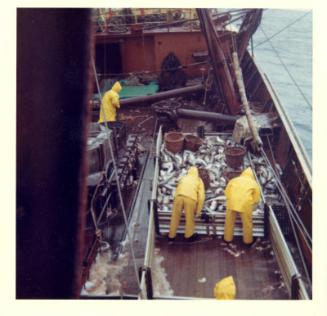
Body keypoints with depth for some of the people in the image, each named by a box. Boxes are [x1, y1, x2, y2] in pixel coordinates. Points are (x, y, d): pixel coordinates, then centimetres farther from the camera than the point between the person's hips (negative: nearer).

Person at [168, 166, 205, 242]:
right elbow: (201, 196, 18)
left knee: (175, 217, 12)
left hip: (179, 197, 2)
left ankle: (171, 236, 22)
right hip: (190, 199, -2)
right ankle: (189, 235, 25)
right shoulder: (199, 180, 25)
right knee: (189, 218, 13)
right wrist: (198, 210, 20)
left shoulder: (183, 178, 31)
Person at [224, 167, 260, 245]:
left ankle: (228, 238, 28)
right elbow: (257, 198, 16)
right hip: (246, 204, -2)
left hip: (232, 202, 2)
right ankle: (248, 240, 26)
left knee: (229, 221, 16)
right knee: (247, 222, 14)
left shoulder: (234, 180, 21)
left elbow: (227, 191, 17)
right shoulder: (254, 183, 17)